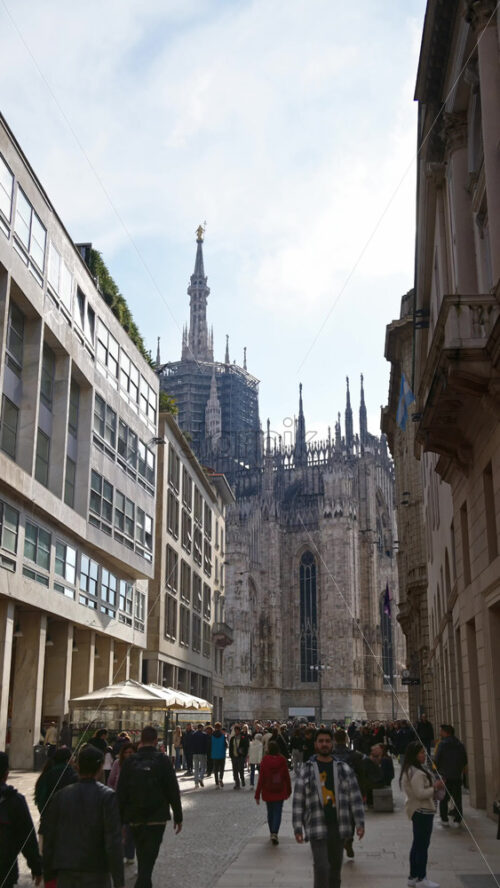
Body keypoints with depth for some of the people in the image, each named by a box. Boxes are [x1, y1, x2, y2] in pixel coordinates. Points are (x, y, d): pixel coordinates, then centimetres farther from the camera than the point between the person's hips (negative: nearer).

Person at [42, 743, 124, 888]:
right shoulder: (107, 796, -7)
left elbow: (49, 838, 7)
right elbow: (113, 840, -11)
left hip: (64, 872, 4)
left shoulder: (60, 796, 5)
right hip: (95, 871, -4)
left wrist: (48, 876, 14)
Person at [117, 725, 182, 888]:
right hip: (157, 818, -3)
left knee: (142, 857, 20)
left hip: (135, 819, 3)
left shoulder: (129, 762, 0)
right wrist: (178, 817, 4)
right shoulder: (163, 761, -6)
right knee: (148, 858, -3)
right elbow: (173, 791, -4)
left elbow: (121, 793, 1)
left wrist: (120, 820, 7)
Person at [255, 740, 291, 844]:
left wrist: (257, 794, -3)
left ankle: (272, 833, 27)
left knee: (270, 812, 18)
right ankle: (275, 833, -13)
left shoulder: (265, 760, -11)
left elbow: (261, 778, -9)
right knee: (277, 812, 4)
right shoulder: (282, 760, -8)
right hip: (280, 791, 0)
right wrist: (289, 791, 13)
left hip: (268, 791, 0)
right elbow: (287, 777, -1)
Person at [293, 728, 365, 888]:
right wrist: (297, 828, -4)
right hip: (317, 828, -3)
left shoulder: (344, 769, 5)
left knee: (335, 869, 12)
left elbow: (355, 798, 6)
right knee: (322, 868, -12)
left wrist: (360, 823, -2)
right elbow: (298, 802, 0)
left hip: (339, 827, 3)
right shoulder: (306, 770, -1)